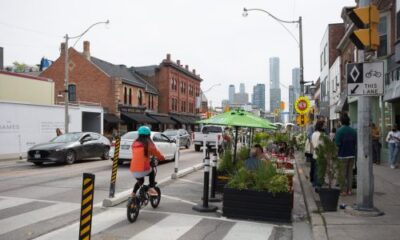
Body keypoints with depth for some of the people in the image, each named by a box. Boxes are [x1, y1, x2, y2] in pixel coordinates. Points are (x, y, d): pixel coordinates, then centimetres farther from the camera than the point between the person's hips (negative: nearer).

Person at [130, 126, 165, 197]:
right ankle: (151, 188, 13)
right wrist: (162, 158, 27)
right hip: (144, 169, -5)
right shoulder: (148, 144, -4)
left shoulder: (134, 143, 10)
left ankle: (133, 194, 25)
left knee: (140, 181, 32)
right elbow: (156, 153, 6)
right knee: (151, 173, 27)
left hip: (133, 170, 5)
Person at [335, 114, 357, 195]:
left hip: (342, 155, -5)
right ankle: (349, 190, 16)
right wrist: (354, 152, 18)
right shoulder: (353, 131, 5)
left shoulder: (340, 131, -14)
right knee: (350, 172, 12)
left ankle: (343, 190, 4)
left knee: (343, 173, 1)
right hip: (352, 155, 6)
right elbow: (356, 144, 8)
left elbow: (337, 144, -16)